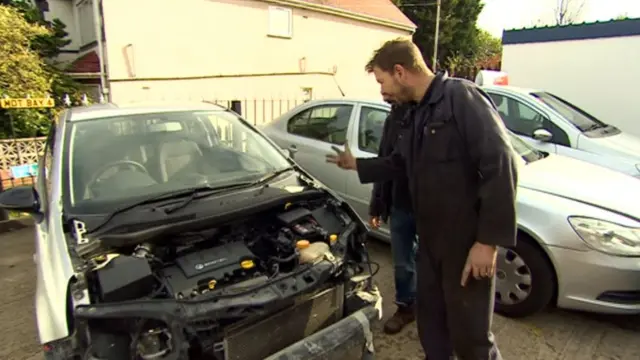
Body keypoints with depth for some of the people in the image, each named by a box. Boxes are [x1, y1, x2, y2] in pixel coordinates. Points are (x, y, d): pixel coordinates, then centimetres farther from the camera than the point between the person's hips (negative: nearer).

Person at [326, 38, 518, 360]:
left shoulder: (462, 97, -16)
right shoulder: (419, 111, 12)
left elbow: (501, 166, -23)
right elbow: (400, 163, 26)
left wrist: (489, 240, -25)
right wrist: (357, 164, 30)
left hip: (467, 241, -8)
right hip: (430, 238, 8)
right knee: (430, 321, 22)